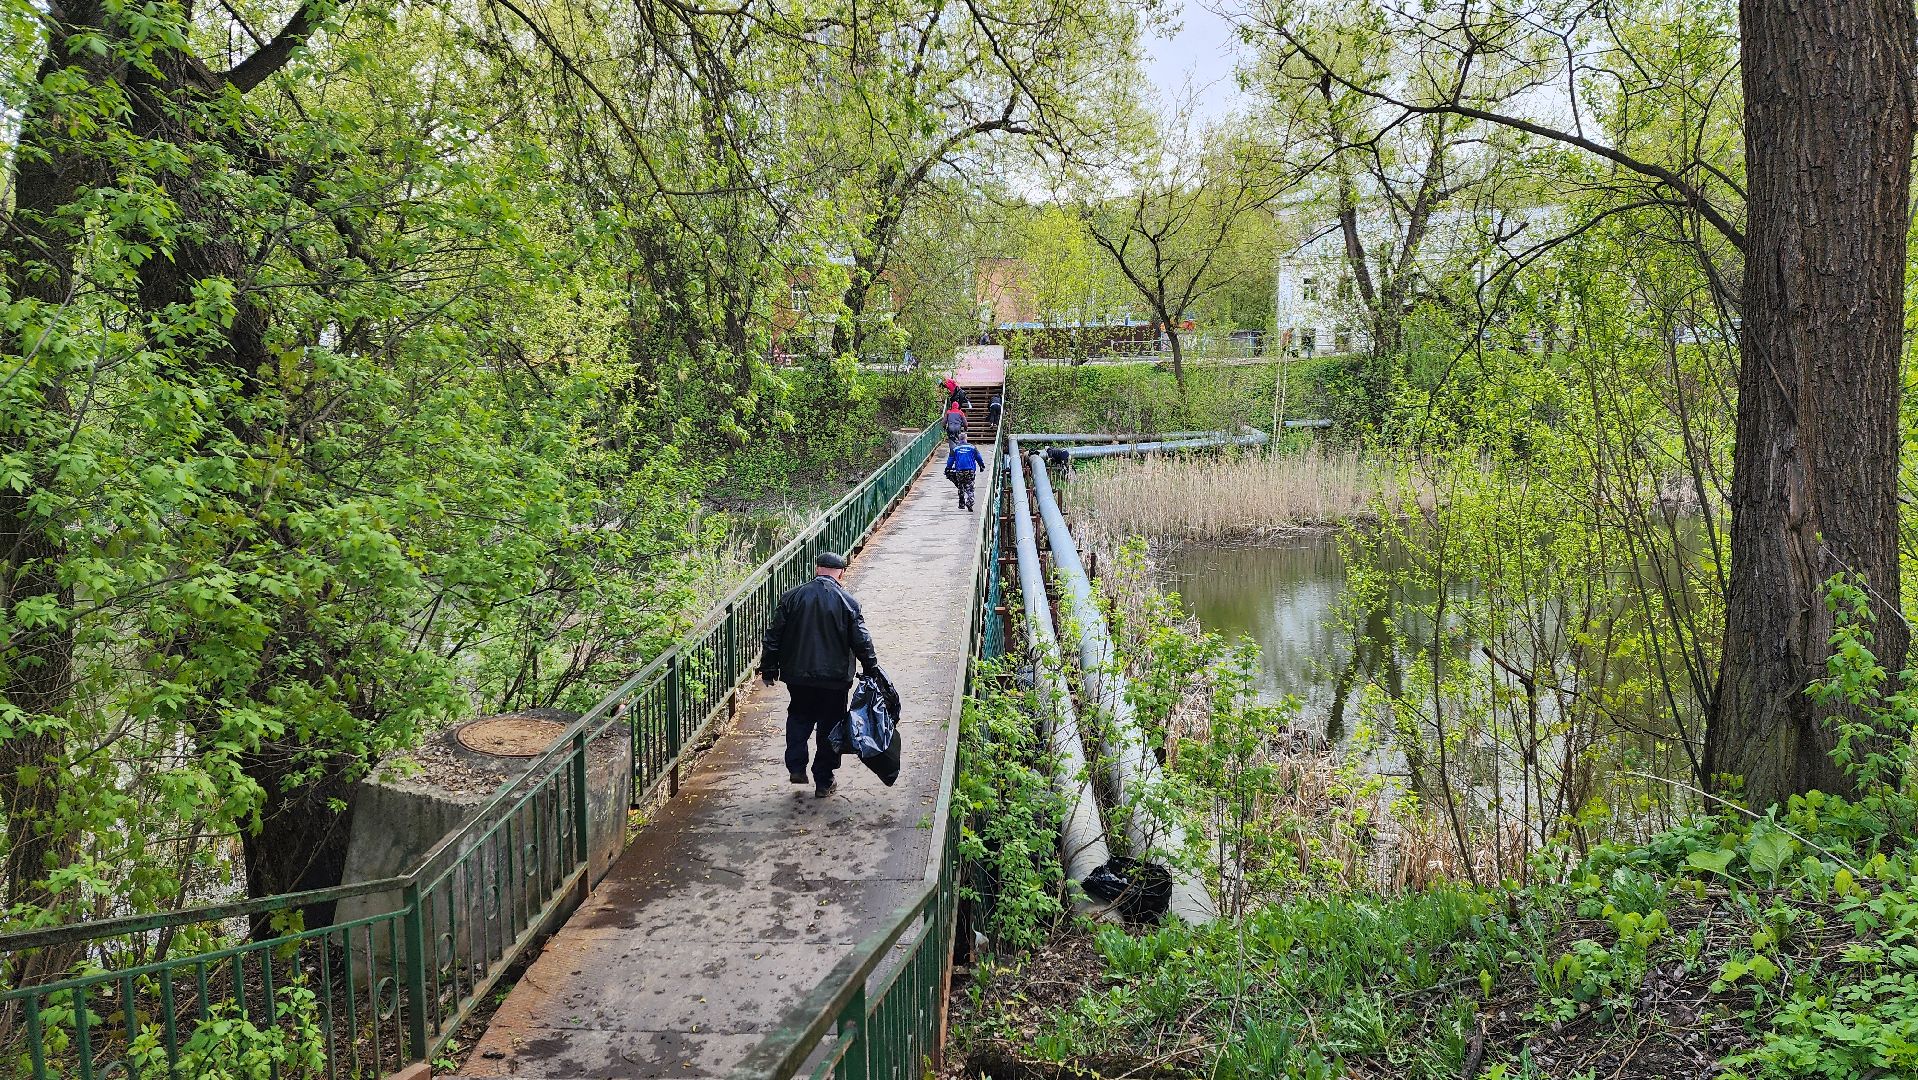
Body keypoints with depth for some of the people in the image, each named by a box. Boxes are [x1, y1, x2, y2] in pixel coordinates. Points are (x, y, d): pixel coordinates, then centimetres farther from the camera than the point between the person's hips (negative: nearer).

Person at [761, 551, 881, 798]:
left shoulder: (792, 597, -3)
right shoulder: (847, 601, -9)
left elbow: (773, 636, 0)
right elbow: (861, 641, -7)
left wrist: (769, 669, 10)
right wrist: (872, 670, 6)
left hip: (797, 676, 2)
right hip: (834, 678, -2)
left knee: (798, 718, 25)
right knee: (829, 728, 11)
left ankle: (796, 767, 14)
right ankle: (823, 782, 16)